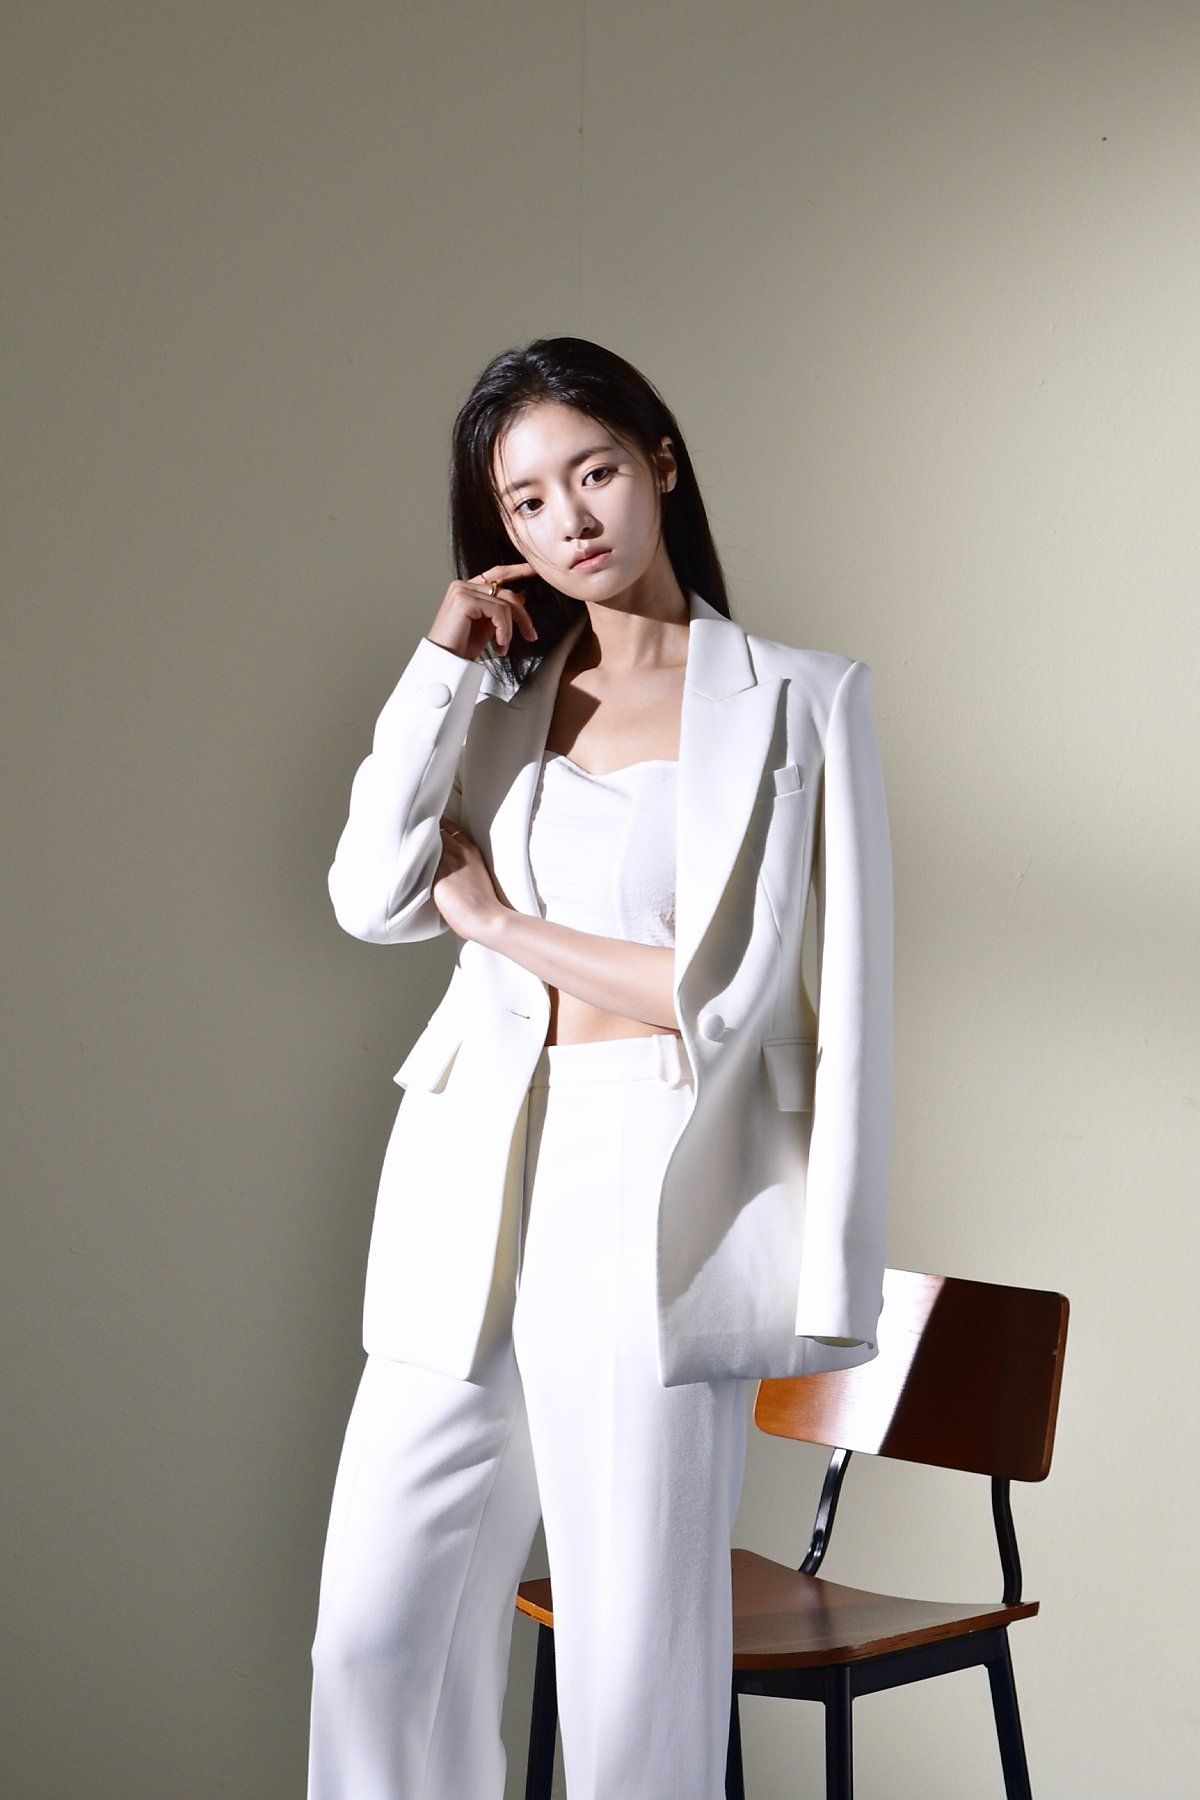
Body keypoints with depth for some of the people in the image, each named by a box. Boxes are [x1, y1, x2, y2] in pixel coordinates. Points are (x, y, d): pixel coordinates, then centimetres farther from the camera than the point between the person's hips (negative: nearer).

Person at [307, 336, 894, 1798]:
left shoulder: (797, 700, 2)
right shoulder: (500, 699, 17)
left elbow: (728, 987, -7)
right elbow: (372, 896, 1)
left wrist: (501, 923, 0)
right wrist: (445, 662, 1)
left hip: (658, 1198, -4)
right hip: (470, 1190, 5)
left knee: (637, 1680, -1)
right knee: (376, 1638, 5)